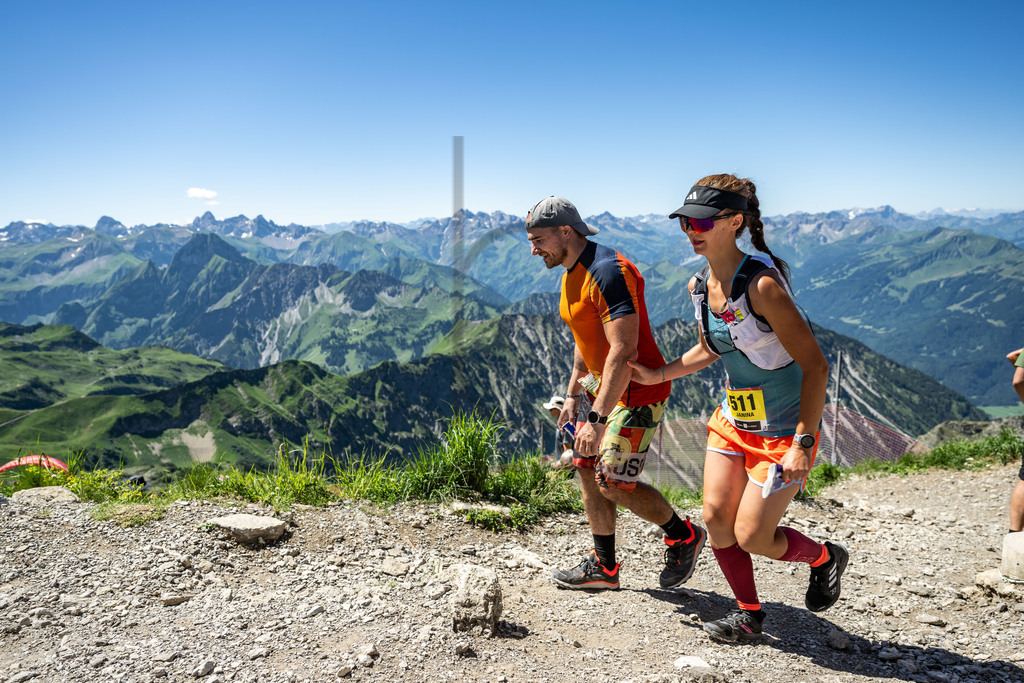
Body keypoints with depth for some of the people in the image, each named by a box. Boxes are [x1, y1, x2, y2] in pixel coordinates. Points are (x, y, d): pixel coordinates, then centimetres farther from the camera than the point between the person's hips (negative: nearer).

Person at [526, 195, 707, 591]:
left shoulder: (608, 271, -24)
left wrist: (596, 418, -32)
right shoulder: (572, 273, 8)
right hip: (600, 383, 10)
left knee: (614, 484, -6)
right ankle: (604, 567, 23)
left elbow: (624, 351, -31)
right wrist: (573, 395, 20)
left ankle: (683, 536, 18)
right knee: (587, 470, 10)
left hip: (637, 390, -10)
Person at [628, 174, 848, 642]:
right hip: (733, 419, 7)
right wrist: (658, 375, 9)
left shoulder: (762, 285, -25)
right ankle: (749, 614, 26)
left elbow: (815, 365, -23)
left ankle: (825, 557, 30)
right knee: (716, 516, 4)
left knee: (751, 537, -1)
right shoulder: (699, 286, -1)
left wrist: (803, 443, -26)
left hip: (783, 431, -7)